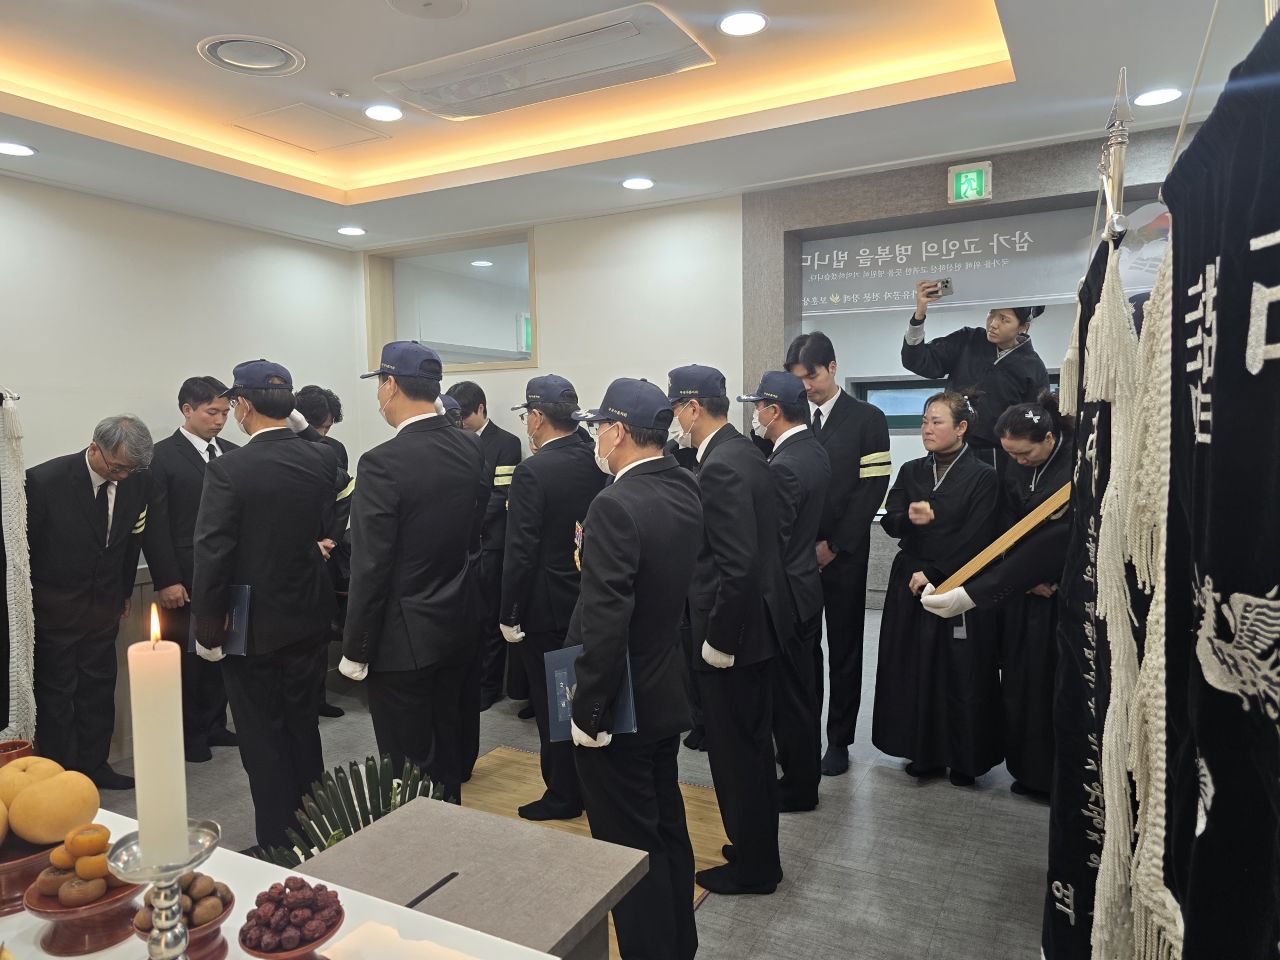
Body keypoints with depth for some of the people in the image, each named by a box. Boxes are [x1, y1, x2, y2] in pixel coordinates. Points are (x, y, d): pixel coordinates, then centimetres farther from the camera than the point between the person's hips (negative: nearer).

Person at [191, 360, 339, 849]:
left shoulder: (228, 470, -18)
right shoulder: (324, 460, -5)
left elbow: (212, 557, -17)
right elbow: (334, 532, 0)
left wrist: (208, 630, -8)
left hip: (252, 626, -5)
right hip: (309, 621, 5)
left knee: (263, 740, 9)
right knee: (304, 728, 20)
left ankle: (277, 843, 21)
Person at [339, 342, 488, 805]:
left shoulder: (383, 463, -20)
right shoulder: (470, 450, 0)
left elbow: (371, 568, -18)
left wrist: (355, 651, -9)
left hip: (405, 636, -7)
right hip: (458, 625, 7)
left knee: (408, 765, 7)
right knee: (446, 746, 22)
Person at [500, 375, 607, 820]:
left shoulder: (532, 471, -19)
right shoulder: (596, 463, 0)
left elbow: (521, 552, -20)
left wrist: (509, 615, -12)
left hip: (546, 607, -7)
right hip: (590, 601, 7)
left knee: (551, 703, 8)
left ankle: (563, 795, 22)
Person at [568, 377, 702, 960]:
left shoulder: (616, 505, -25)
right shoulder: (684, 491, 1)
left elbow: (605, 625, -27)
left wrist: (588, 713, -17)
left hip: (619, 707, -9)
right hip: (666, 693, 9)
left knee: (630, 846, 9)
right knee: (667, 829, 24)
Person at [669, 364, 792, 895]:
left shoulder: (721, 467, -23)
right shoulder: (743, 451, 7)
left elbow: (739, 566, -27)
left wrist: (718, 642, -19)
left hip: (735, 630, -10)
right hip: (757, 621, 10)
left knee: (736, 752, 7)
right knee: (752, 745, 22)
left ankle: (752, 867, 25)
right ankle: (758, 851, 39)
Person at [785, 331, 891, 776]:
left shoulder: (867, 419, -1)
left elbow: (872, 489, -7)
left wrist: (834, 545, -11)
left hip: (843, 555, -2)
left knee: (844, 650, 7)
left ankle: (839, 740, 19)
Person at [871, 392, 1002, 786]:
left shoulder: (983, 476, -5)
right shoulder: (911, 472, 9)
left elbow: (975, 538, -11)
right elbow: (889, 521, 1)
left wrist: (932, 574, -13)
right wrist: (909, 518, -21)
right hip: (909, 587, 4)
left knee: (960, 675, 3)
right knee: (913, 671, 7)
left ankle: (964, 760, 20)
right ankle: (924, 754, 21)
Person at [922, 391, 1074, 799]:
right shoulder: (1014, 472, 4)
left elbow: (1058, 538, -20)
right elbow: (1010, 535, 6)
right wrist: (1028, 580, -11)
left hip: (1067, 592, -5)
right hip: (1025, 593, 5)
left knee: (1058, 682, 0)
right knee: (1021, 680, 7)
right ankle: (1030, 772, 21)